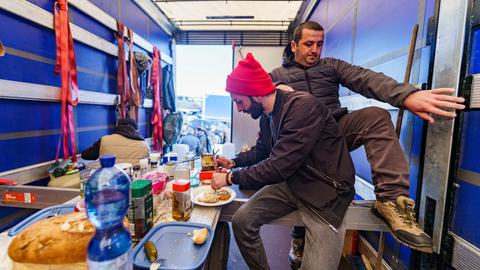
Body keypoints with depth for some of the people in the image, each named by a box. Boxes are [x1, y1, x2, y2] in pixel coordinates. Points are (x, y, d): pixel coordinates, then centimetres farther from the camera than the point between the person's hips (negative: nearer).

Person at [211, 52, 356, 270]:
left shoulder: (303, 107, -26)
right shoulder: (266, 115, -1)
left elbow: (279, 166, -29)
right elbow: (261, 151, 17)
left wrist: (231, 178, -19)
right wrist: (234, 162, 4)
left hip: (325, 190, -6)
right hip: (291, 182, 7)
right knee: (241, 220, -2)